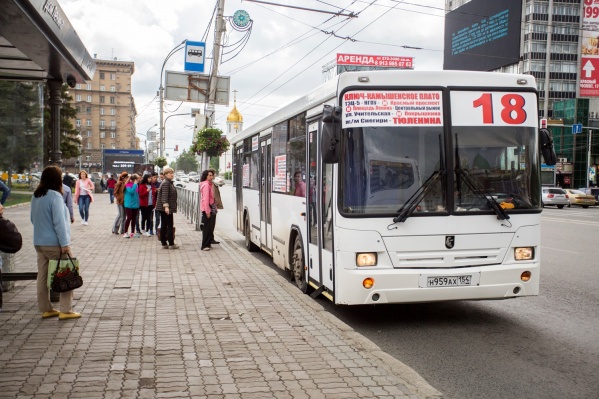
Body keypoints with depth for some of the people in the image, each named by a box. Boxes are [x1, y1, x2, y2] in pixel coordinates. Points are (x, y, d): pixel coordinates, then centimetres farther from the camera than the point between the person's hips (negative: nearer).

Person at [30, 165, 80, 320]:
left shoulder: (36, 196, 9)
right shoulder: (55, 196, -16)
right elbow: (59, 222, -20)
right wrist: (65, 243, -18)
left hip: (39, 242, 8)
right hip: (54, 243, -8)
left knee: (43, 276, 11)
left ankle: (46, 309, 19)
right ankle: (65, 310, 0)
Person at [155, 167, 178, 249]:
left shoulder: (169, 183, 18)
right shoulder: (166, 183, -13)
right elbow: (164, 196, -23)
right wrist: (166, 206, -31)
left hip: (163, 208, 10)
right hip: (165, 208, -10)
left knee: (164, 225, 9)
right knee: (170, 225, -5)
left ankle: (164, 244, 12)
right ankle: (171, 244, -2)